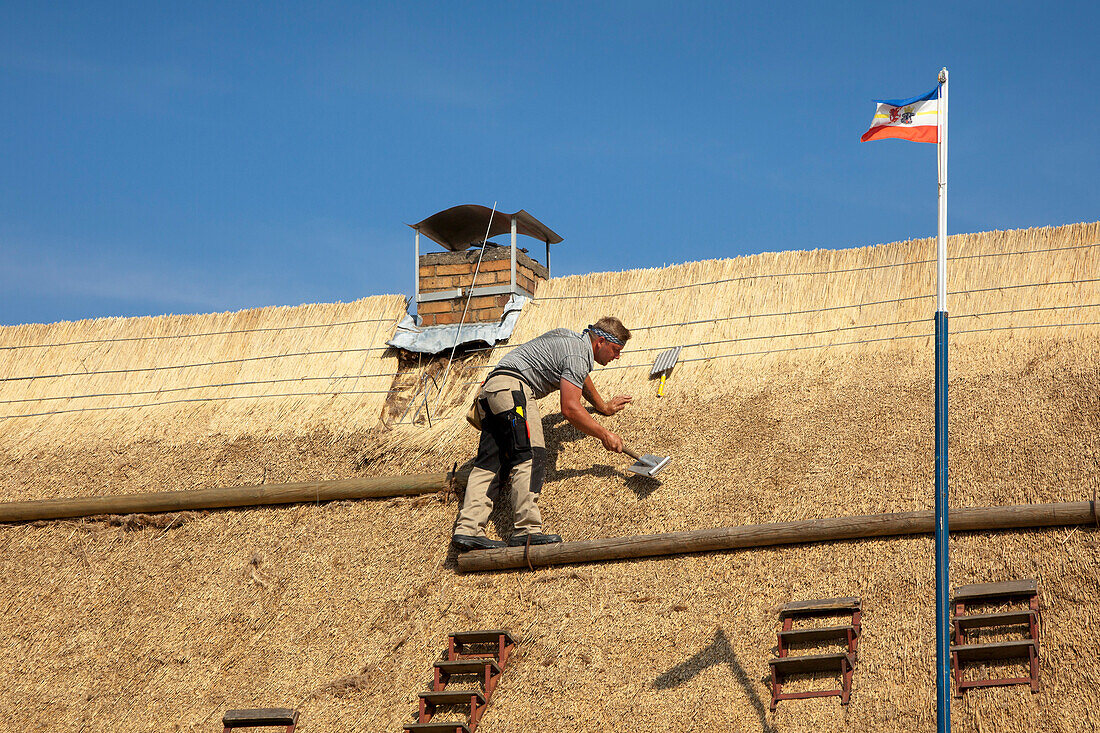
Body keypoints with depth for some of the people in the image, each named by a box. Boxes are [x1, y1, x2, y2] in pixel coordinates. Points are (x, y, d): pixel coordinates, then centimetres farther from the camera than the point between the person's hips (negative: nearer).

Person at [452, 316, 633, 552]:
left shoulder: (572, 338, 25)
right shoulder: (577, 354, -7)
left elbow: (580, 377, 46)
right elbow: (570, 408, -13)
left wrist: (604, 407, 59)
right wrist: (604, 435, -5)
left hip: (490, 390, 10)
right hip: (513, 386, -10)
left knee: (489, 464, 0)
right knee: (532, 457, -19)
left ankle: (467, 530, -13)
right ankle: (526, 529, -31)